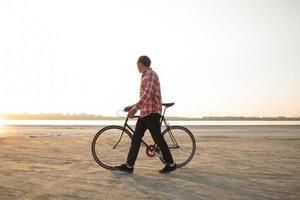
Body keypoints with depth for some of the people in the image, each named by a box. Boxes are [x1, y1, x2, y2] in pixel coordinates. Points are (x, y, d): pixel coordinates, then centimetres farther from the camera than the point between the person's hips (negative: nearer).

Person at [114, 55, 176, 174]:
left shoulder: (150, 74, -8)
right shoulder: (146, 77, 22)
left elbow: (148, 94, -24)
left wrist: (135, 108, -30)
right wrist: (132, 107, 22)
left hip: (152, 112, -10)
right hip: (145, 112, 10)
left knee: (158, 138, -3)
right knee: (136, 138, 5)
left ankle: (171, 164, 10)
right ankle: (129, 166, 7)